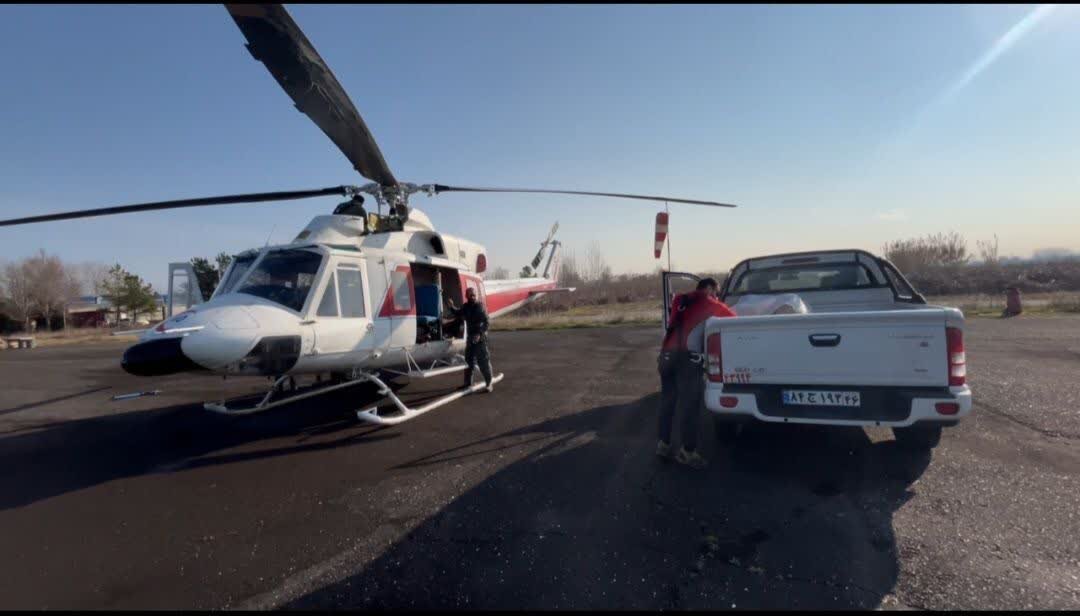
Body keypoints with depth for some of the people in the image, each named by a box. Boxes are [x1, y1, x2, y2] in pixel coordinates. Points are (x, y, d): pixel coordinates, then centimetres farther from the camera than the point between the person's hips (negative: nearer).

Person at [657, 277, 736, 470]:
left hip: (667, 354, 6)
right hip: (689, 357, -6)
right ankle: (688, 452, 8)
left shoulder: (679, 301, 23)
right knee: (689, 405, 1)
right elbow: (733, 318, 24)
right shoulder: (709, 303, 11)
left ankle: (663, 444, 22)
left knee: (667, 401, 14)